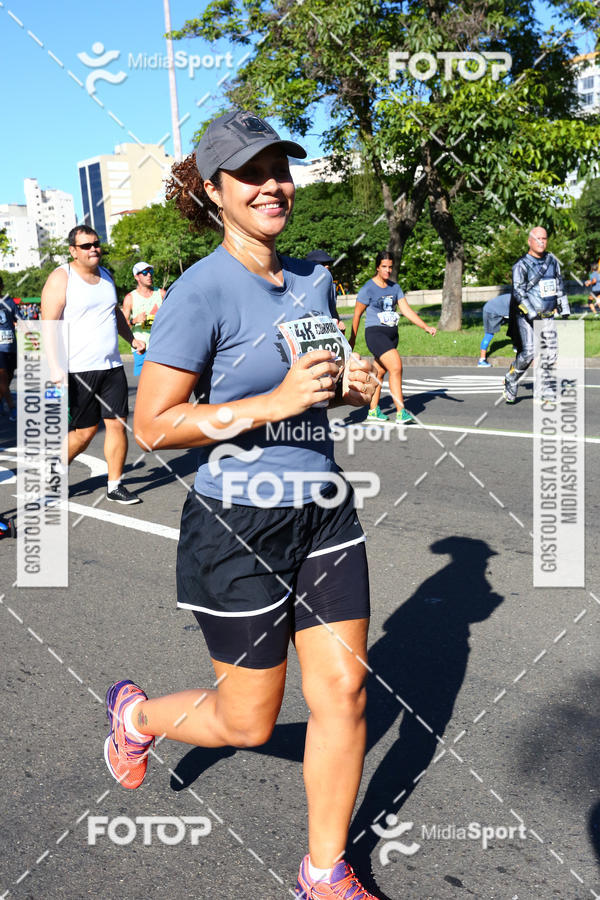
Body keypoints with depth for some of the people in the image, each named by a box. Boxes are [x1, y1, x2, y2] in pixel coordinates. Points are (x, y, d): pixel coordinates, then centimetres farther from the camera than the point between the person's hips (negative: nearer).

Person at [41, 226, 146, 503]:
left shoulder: (105, 275, 14)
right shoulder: (61, 278, -7)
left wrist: (131, 338, 22)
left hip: (112, 367, 6)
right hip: (78, 370, -6)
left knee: (118, 425, 2)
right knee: (84, 432, 0)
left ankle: (115, 485, 13)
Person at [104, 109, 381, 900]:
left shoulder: (313, 281, 7)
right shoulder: (203, 290, -15)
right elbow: (152, 425, -16)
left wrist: (352, 386, -1)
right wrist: (275, 402, -23)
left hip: (324, 512, 6)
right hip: (239, 527, -6)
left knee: (344, 692, 8)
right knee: (249, 722, 10)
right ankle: (136, 712, 42)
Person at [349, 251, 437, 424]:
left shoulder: (395, 287, 10)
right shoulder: (368, 289, -7)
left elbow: (407, 310, 6)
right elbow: (357, 314, 0)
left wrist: (426, 327, -4)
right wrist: (353, 338, 5)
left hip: (392, 334, 7)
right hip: (375, 333, -6)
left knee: (380, 372, 13)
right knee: (396, 367, -20)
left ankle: (373, 410, 26)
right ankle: (400, 413, -21)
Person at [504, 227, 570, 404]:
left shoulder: (552, 261, 11)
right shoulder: (521, 265, -7)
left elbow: (560, 287, 20)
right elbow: (519, 293, -13)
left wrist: (564, 310, 17)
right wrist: (532, 314, -21)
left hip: (548, 316, 5)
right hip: (526, 316, -5)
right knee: (528, 352, -16)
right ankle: (511, 382, 6)